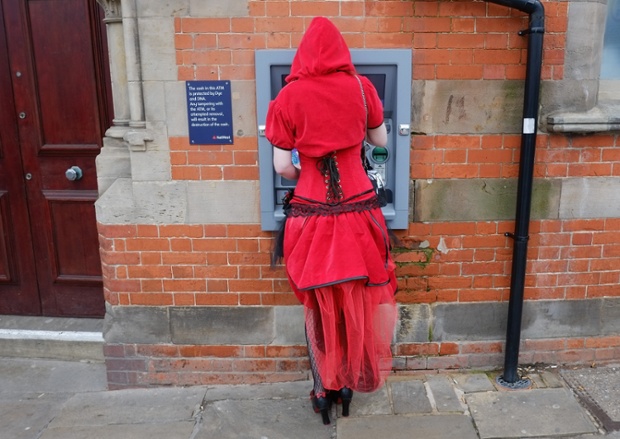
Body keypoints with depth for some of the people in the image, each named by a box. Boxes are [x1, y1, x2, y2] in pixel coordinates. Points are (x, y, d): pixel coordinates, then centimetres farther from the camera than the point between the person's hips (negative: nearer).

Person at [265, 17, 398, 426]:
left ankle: (325, 389, 26)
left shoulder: (289, 96, -5)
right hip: (358, 210, 2)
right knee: (356, 302, 17)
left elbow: (282, 166, -5)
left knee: (320, 305, 14)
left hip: (312, 214, -1)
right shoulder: (360, 87, 0)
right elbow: (380, 140, 13)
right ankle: (348, 383, 32)